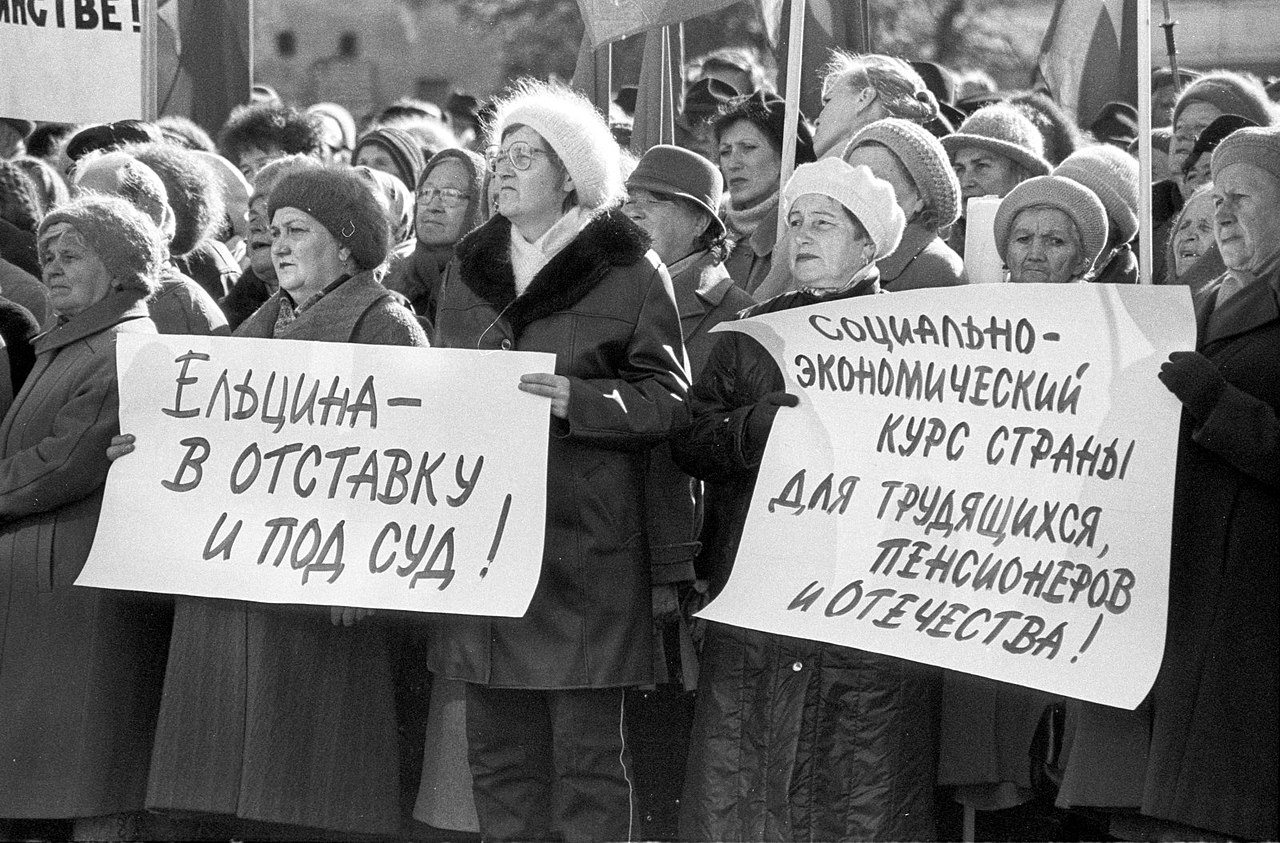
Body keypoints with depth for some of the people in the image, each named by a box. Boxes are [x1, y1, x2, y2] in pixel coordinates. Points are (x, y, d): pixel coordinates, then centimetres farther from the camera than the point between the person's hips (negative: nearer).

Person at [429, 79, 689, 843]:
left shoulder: (628, 271, -1)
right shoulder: (471, 271, 17)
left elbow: (665, 399, -7)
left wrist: (578, 400, -20)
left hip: (585, 542, -5)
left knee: (587, 751, -3)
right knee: (499, 748, 6)